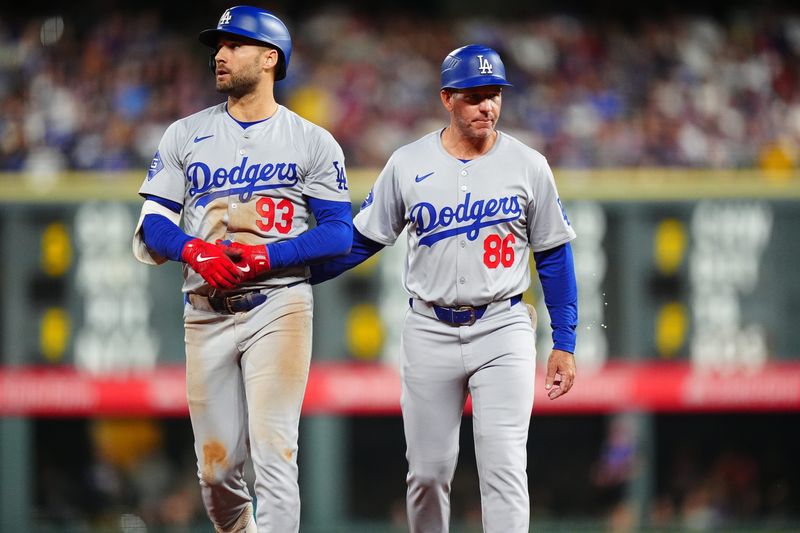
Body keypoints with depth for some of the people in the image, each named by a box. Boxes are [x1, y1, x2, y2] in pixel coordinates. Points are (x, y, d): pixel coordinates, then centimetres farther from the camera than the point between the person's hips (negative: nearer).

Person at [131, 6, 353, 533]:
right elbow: (153, 224, 8)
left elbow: (339, 233, -1)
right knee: (216, 467, 2)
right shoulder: (185, 135, 13)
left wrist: (265, 257, -14)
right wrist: (195, 250, -13)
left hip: (278, 306, -3)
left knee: (274, 454, -15)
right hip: (207, 312, 3)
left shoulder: (313, 142, 5)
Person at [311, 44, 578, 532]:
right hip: (430, 332, 2)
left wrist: (564, 343, 2)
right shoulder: (408, 164, 1)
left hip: (502, 331, -2)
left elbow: (554, 255, 5)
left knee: (504, 468, -10)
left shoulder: (528, 166, 0)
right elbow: (362, 239, 9)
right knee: (428, 470, 5)